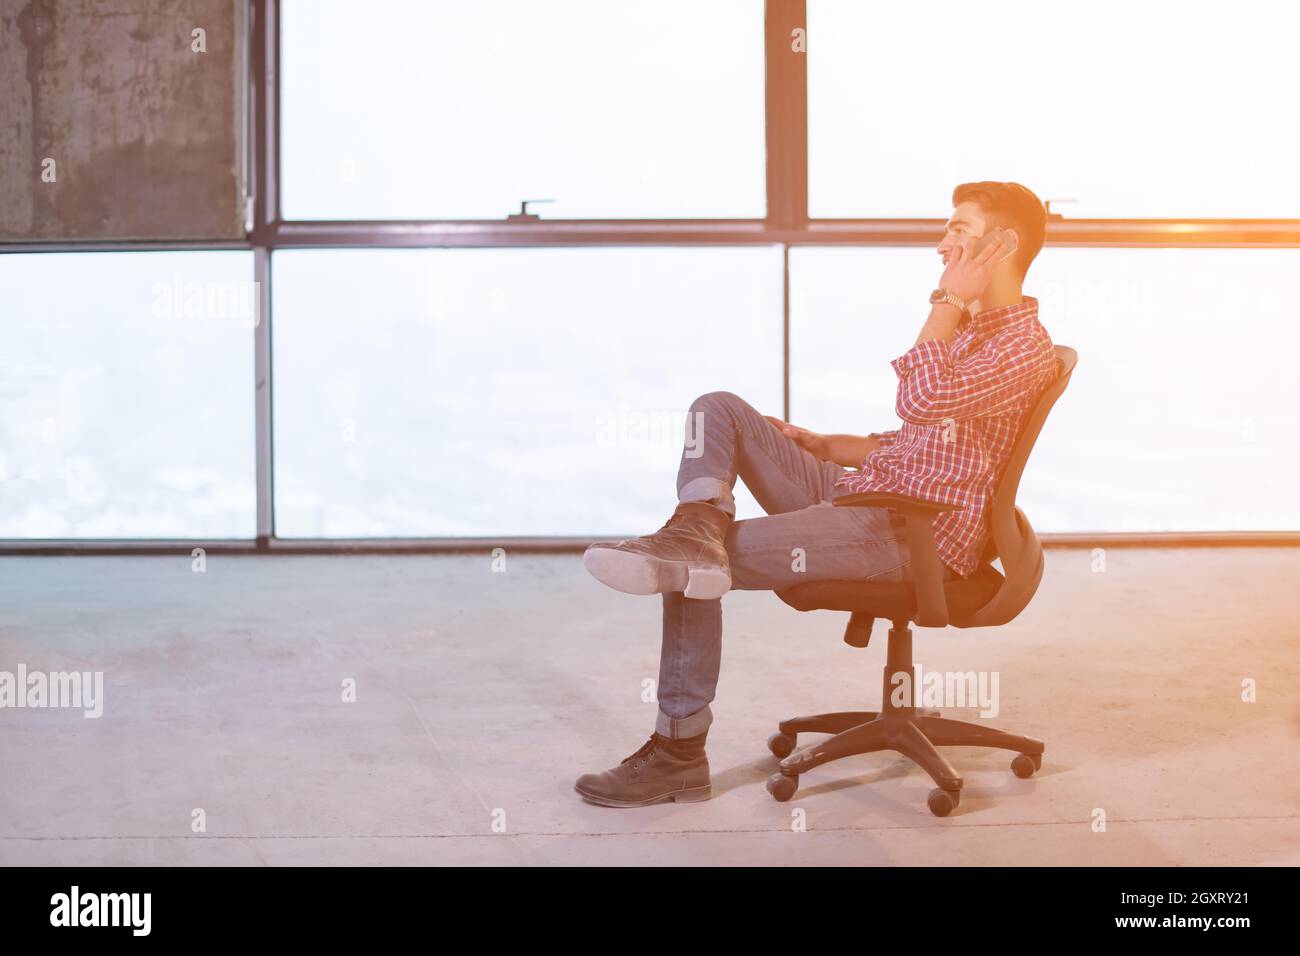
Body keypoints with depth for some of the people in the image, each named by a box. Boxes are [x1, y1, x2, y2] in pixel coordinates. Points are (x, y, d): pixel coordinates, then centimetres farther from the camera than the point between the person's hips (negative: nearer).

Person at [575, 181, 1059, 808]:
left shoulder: (1026, 347, -10)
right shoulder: (966, 327, 23)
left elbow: (918, 403, -28)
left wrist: (950, 300, -15)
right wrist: (820, 446, 18)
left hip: (914, 537, -10)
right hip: (856, 495, 10)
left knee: (702, 565, -18)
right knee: (718, 410, -2)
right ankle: (696, 532, -29)